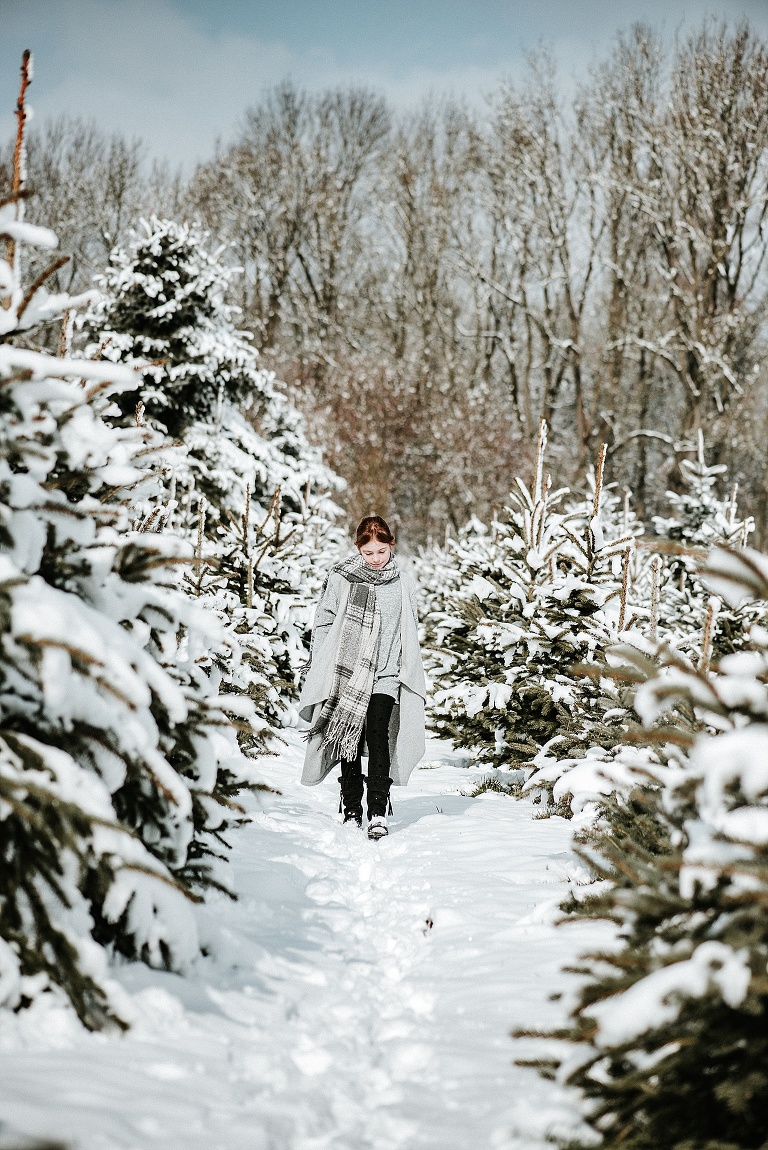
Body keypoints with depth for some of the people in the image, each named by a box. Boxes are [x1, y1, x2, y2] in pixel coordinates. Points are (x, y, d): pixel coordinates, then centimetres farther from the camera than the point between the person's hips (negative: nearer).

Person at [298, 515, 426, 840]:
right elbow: (323, 624, 6)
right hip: (347, 673, 0)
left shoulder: (404, 583, 8)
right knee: (350, 741, 3)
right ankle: (352, 810, 13)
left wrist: (411, 677, 16)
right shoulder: (340, 578, 0)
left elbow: (410, 633, 16)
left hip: (386, 676, 0)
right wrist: (315, 671, 3)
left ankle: (378, 812, -14)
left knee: (378, 736, -15)